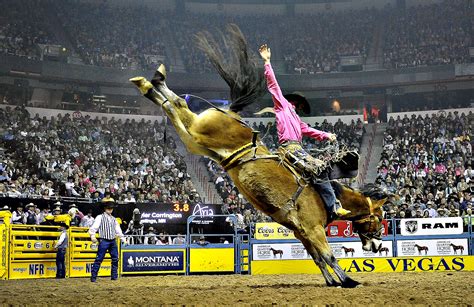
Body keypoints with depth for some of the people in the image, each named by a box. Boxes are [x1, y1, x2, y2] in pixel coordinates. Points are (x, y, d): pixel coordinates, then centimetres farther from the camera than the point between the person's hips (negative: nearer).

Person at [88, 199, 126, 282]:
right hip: (104, 240, -6)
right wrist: (92, 236, -22)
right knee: (99, 259, -7)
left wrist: (123, 239, 20)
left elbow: (118, 230, 24)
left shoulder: (113, 219, 17)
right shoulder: (100, 217, 1)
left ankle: (114, 276, 14)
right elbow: (94, 227, -7)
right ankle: (93, 277, -5)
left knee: (115, 259, 5)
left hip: (113, 241, 6)